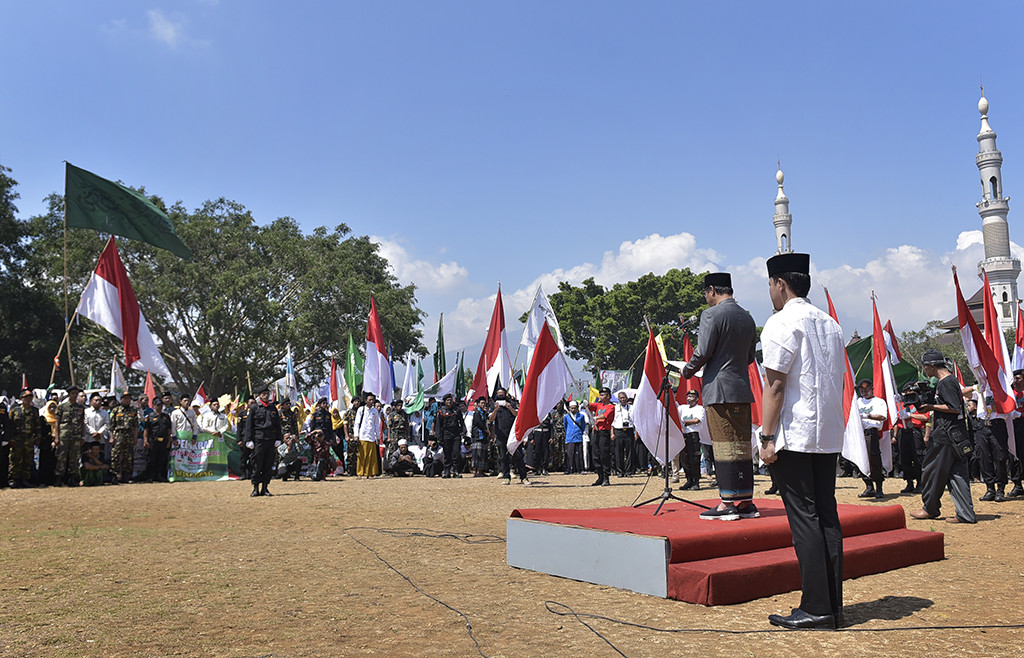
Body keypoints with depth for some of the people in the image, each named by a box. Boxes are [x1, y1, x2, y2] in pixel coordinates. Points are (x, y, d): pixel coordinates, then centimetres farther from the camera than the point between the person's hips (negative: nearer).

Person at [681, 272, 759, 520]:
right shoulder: (748, 318, 15)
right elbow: (750, 356, 18)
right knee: (742, 444, 10)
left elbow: (703, 352, -13)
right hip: (743, 388, 7)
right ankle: (746, 502, 14)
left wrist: (687, 371, 3)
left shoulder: (712, 314, -9)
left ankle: (728, 503, -3)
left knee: (725, 446, -5)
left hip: (719, 390, -7)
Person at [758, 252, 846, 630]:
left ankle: (816, 609, -1)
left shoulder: (782, 322, -9)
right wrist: (830, 428, 21)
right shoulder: (830, 324, 16)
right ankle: (834, 605, 14)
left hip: (794, 435, -8)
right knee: (827, 516, 9)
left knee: (803, 519, -5)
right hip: (829, 435, 8)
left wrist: (768, 437, -12)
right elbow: (838, 382, 18)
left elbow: (775, 385, -14)